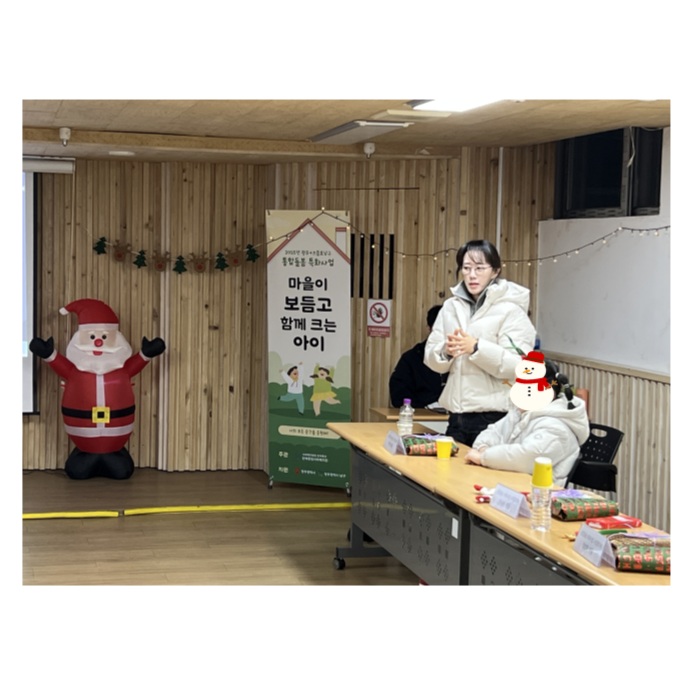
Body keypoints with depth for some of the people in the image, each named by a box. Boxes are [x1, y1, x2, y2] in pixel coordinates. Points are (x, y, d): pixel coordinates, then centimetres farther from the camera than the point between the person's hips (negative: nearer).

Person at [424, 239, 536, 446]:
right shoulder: (450, 307, 11)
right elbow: (431, 359, 9)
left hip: (494, 417, -5)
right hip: (457, 415, 5)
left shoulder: (511, 309, -5)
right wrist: (446, 351, -12)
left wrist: (476, 348, -23)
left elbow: (518, 365, -14)